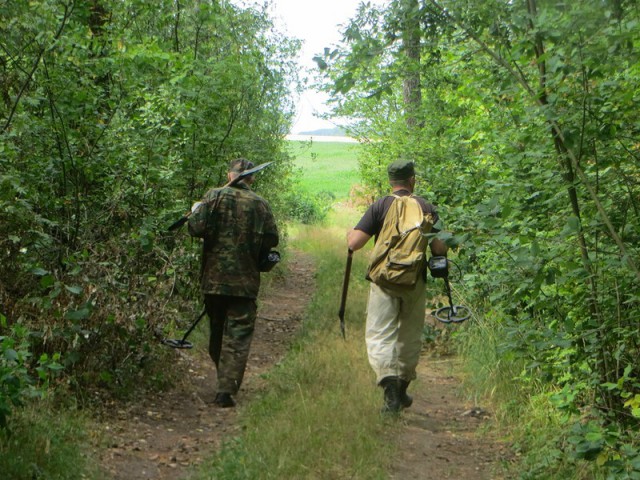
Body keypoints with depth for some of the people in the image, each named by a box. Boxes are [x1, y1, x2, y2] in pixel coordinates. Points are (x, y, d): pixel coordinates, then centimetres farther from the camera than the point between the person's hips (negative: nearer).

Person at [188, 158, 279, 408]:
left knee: (217, 332, 17)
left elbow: (196, 228, -12)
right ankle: (227, 389, -7)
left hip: (214, 278, 1)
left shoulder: (215, 196, -4)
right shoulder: (261, 204, 0)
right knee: (238, 336, 1)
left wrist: (196, 211, 8)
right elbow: (272, 239, 2)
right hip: (245, 281, -1)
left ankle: (224, 382, 28)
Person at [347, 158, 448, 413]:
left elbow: (354, 243, -9)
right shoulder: (426, 207, 2)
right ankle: (401, 391, 26)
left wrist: (349, 233, 13)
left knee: (379, 335, -2)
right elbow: (440, 248, -4)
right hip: (415, 281, 2)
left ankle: (389, 380, -25)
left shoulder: (379, 206, -3)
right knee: (410, 337, 16)